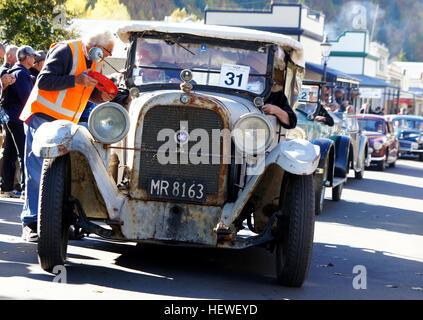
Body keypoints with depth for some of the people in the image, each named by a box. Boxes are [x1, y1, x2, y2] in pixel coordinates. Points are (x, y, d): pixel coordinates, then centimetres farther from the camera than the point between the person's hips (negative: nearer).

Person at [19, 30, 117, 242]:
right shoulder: (66, 51, -14)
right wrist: (75, 80, -25)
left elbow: (90, 94, 19)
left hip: (65, 122, 8)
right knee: (38, 169, -9)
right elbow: (43, 81, -21)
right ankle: (31, 223, -9)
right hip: (42, 116, -8)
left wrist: (101, 96, -4)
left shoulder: (96, 63, 11)